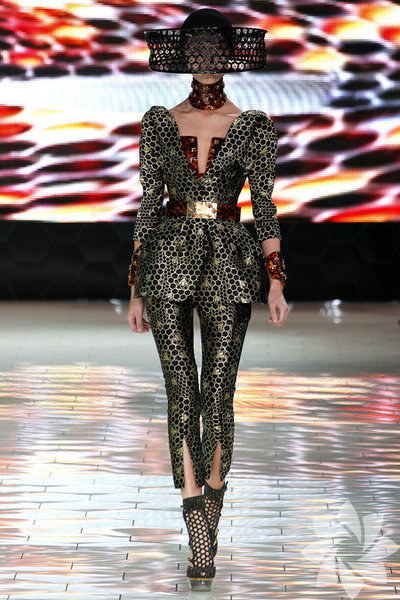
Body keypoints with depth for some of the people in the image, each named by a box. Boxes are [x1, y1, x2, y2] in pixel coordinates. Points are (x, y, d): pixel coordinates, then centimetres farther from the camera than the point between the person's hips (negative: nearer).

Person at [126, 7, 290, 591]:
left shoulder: (255, 126, 5)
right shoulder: (159, 122, 7)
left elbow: (265, 206, 2)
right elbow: (148, 206, 8)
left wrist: (275, 280, -7)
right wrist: (136, 287, 6)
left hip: (229, 264, 0)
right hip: (169, 261, 0)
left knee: (218, 396, -1)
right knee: (182, 396, -5)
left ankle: (211, 517, 15)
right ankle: (200, 544, -6)